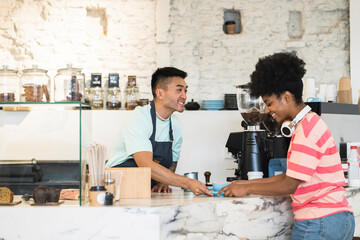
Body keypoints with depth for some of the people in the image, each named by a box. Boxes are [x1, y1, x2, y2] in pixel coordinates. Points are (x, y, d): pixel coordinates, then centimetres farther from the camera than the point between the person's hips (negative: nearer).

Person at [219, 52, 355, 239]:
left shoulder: (307, 129, -15)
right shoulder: (310, 123, 17)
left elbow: (289, 185, -15)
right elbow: (291, 175, 19)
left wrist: (247, 189, -3)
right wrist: (247, 182, 17)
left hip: (318, 223, -9)